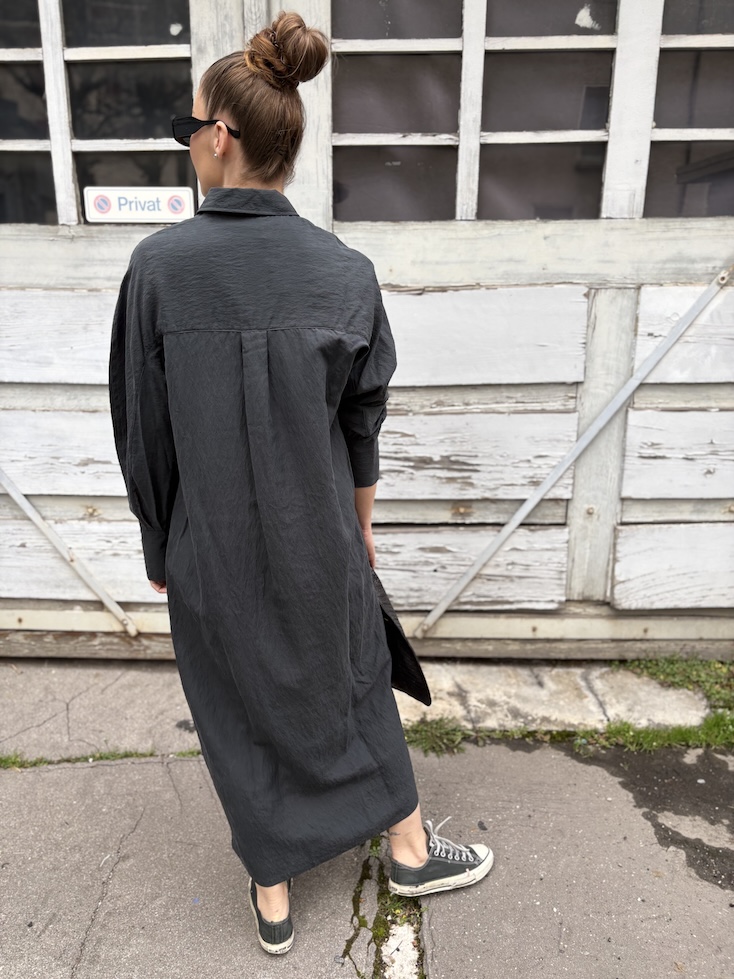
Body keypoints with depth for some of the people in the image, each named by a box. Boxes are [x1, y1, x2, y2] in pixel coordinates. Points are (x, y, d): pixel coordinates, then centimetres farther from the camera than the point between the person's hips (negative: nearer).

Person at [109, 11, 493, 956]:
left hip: (209, 547, -1)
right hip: (320, 541, 2)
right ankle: (410, 848, 43)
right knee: (354, 688, 23)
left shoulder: (158, 265, -14)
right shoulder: (346, 271, -9)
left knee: (243, 711, 19)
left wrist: (158, 548, 6)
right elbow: (362, 425, -2)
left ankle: (272, 896, 39)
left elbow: (142, 433, -8)